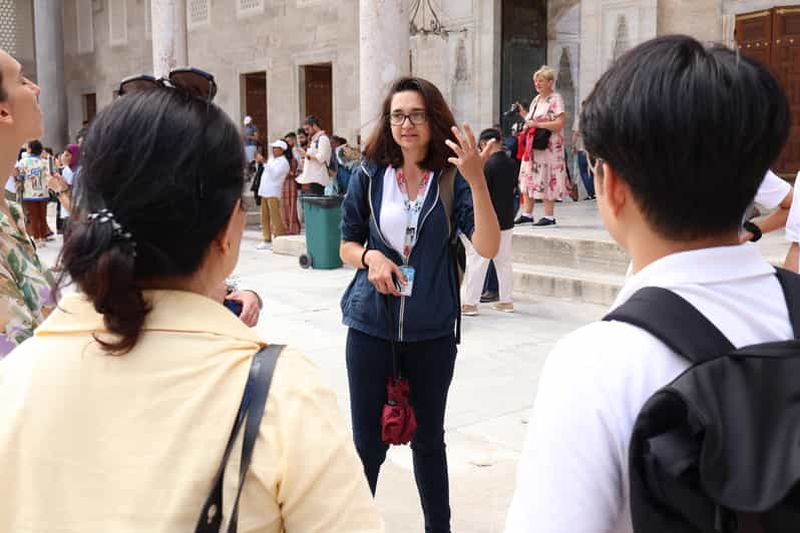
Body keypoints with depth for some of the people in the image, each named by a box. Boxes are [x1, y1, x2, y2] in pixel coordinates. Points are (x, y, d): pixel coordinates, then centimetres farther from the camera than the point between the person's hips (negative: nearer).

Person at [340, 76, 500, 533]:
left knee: (429, 438, 15)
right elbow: (347, 245, 8)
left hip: (432, 332, 0)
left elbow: (488, 246, -17)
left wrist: (477, 180, -28)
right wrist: (369, 256, -15)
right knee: (368, 442, 8)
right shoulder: (370, 177, -1)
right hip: (371, 327, 1)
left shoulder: (453, 180, -6)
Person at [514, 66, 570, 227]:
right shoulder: (536, 100, 17)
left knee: (546, 179, -7)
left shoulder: (555, 99, -7)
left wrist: (536, 124, -19)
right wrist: (523, 114, 9)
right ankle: (527, 214, 13)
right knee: (529, 179, 7)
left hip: (548, 147, -8)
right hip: (533, 146, 8)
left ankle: (549, 216, -2)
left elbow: (560, 123, -18)